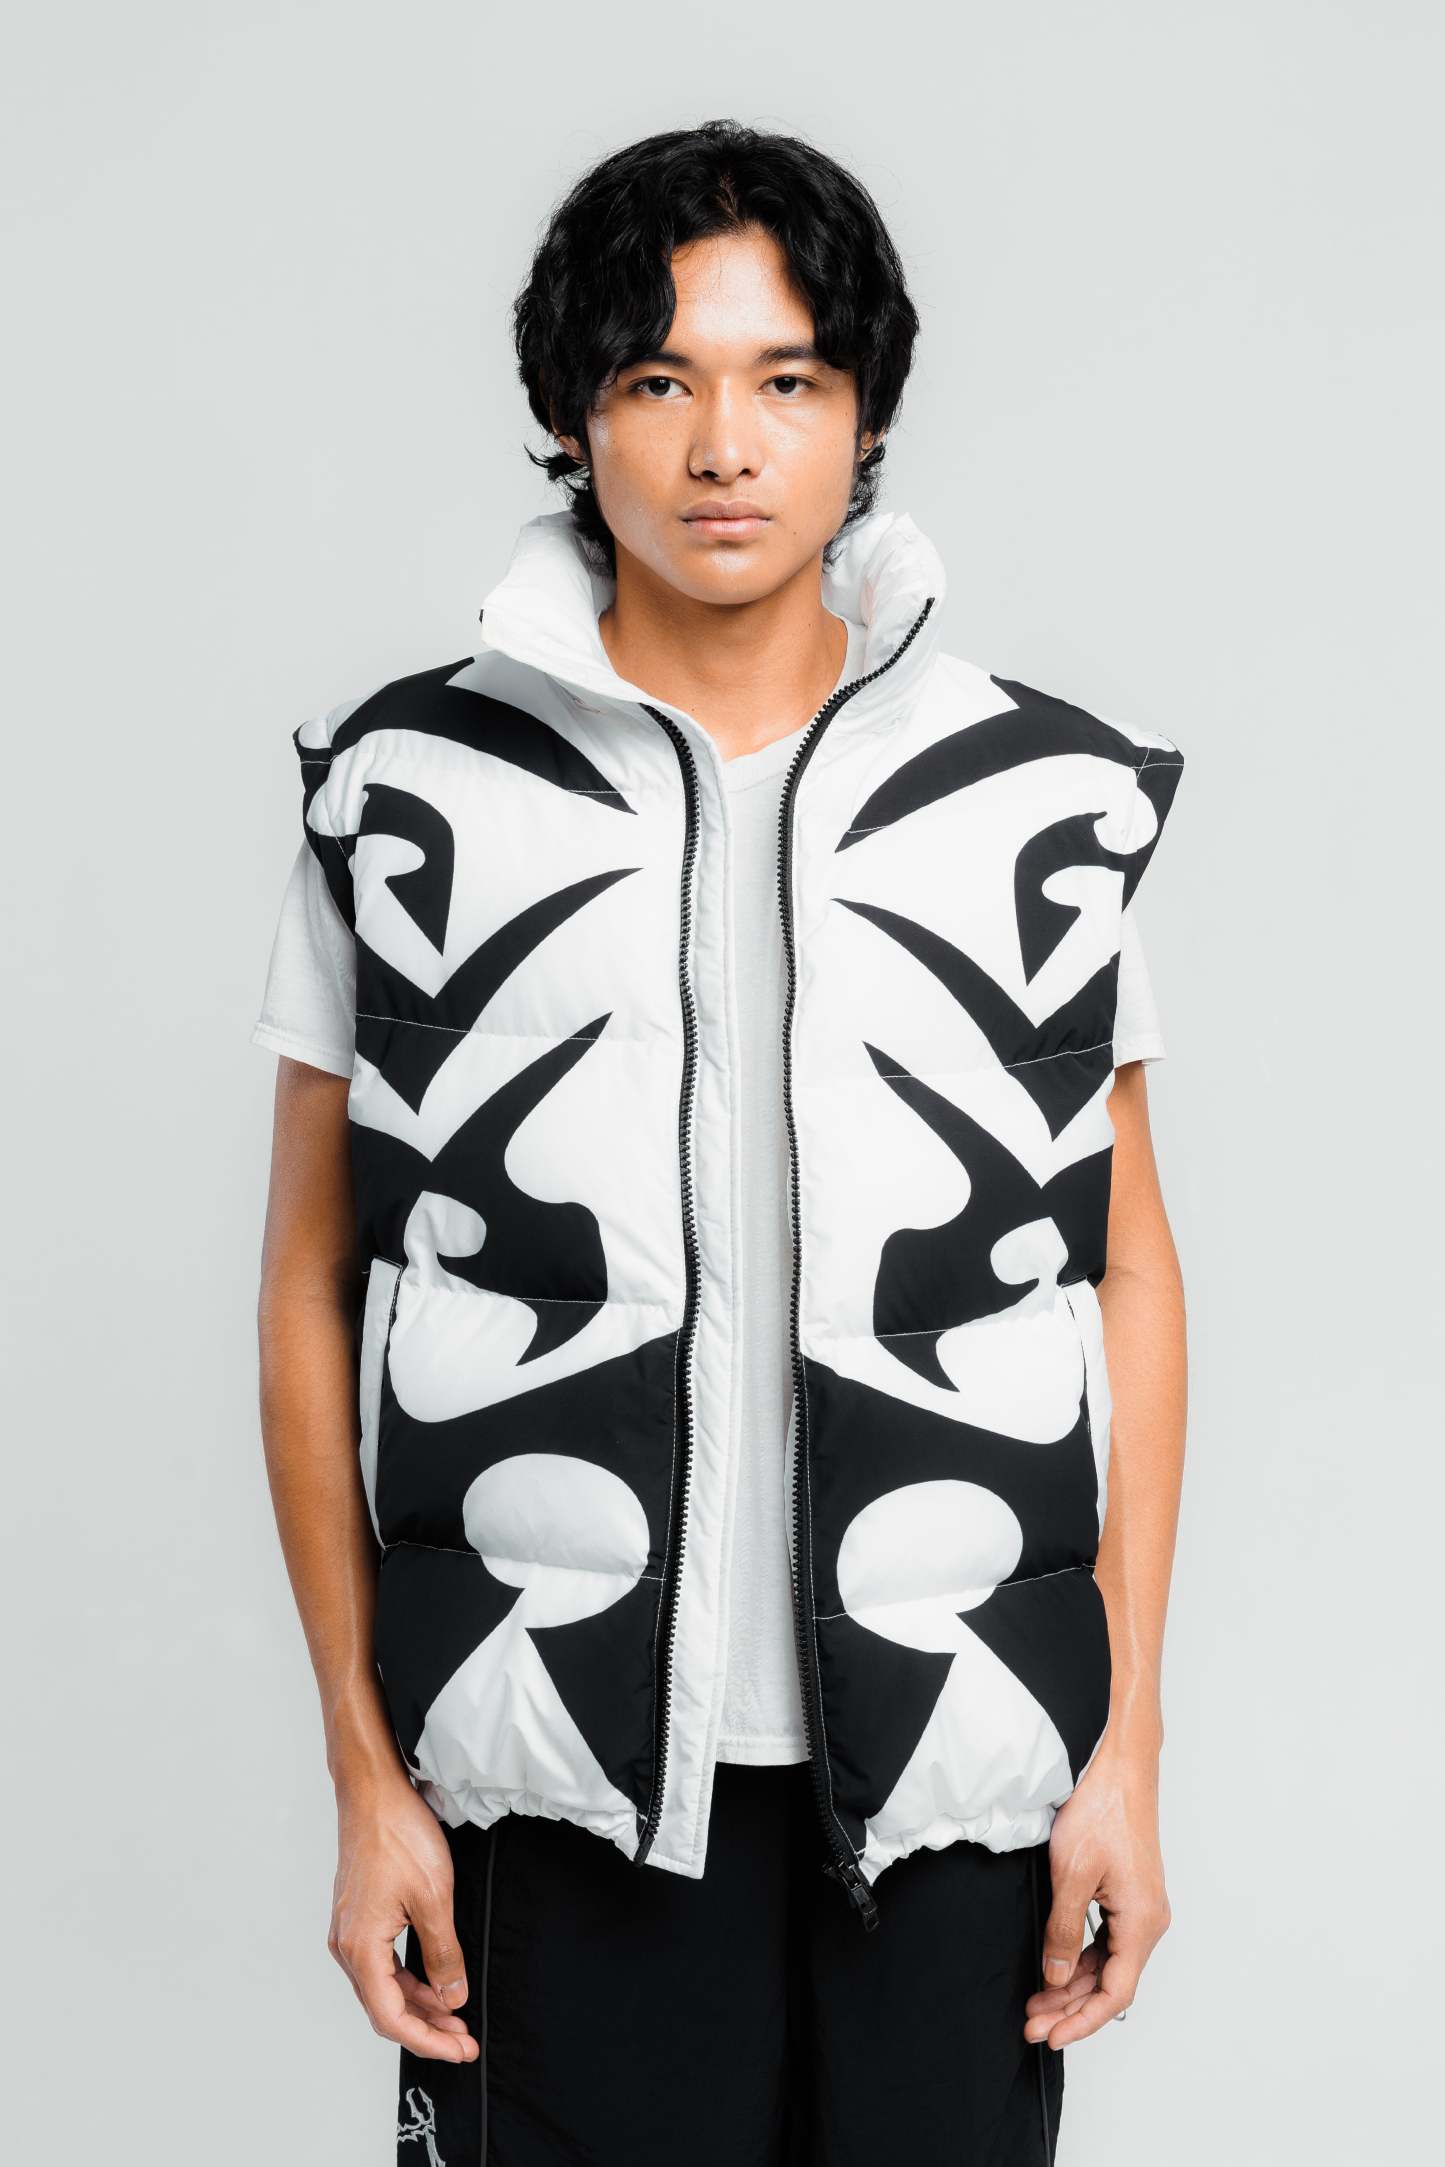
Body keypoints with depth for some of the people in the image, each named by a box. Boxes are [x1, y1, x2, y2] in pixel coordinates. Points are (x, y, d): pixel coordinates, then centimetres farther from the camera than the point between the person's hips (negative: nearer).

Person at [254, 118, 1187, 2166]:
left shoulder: (1047, 801, 1)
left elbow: (1127, 1273, 5)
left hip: (951, 1770, 1)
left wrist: (1127, 1749, 2)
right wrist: (369, 1772, 0)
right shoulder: (412, 800, -2)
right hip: (565, 1781, -1)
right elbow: (314, 1286, 2)